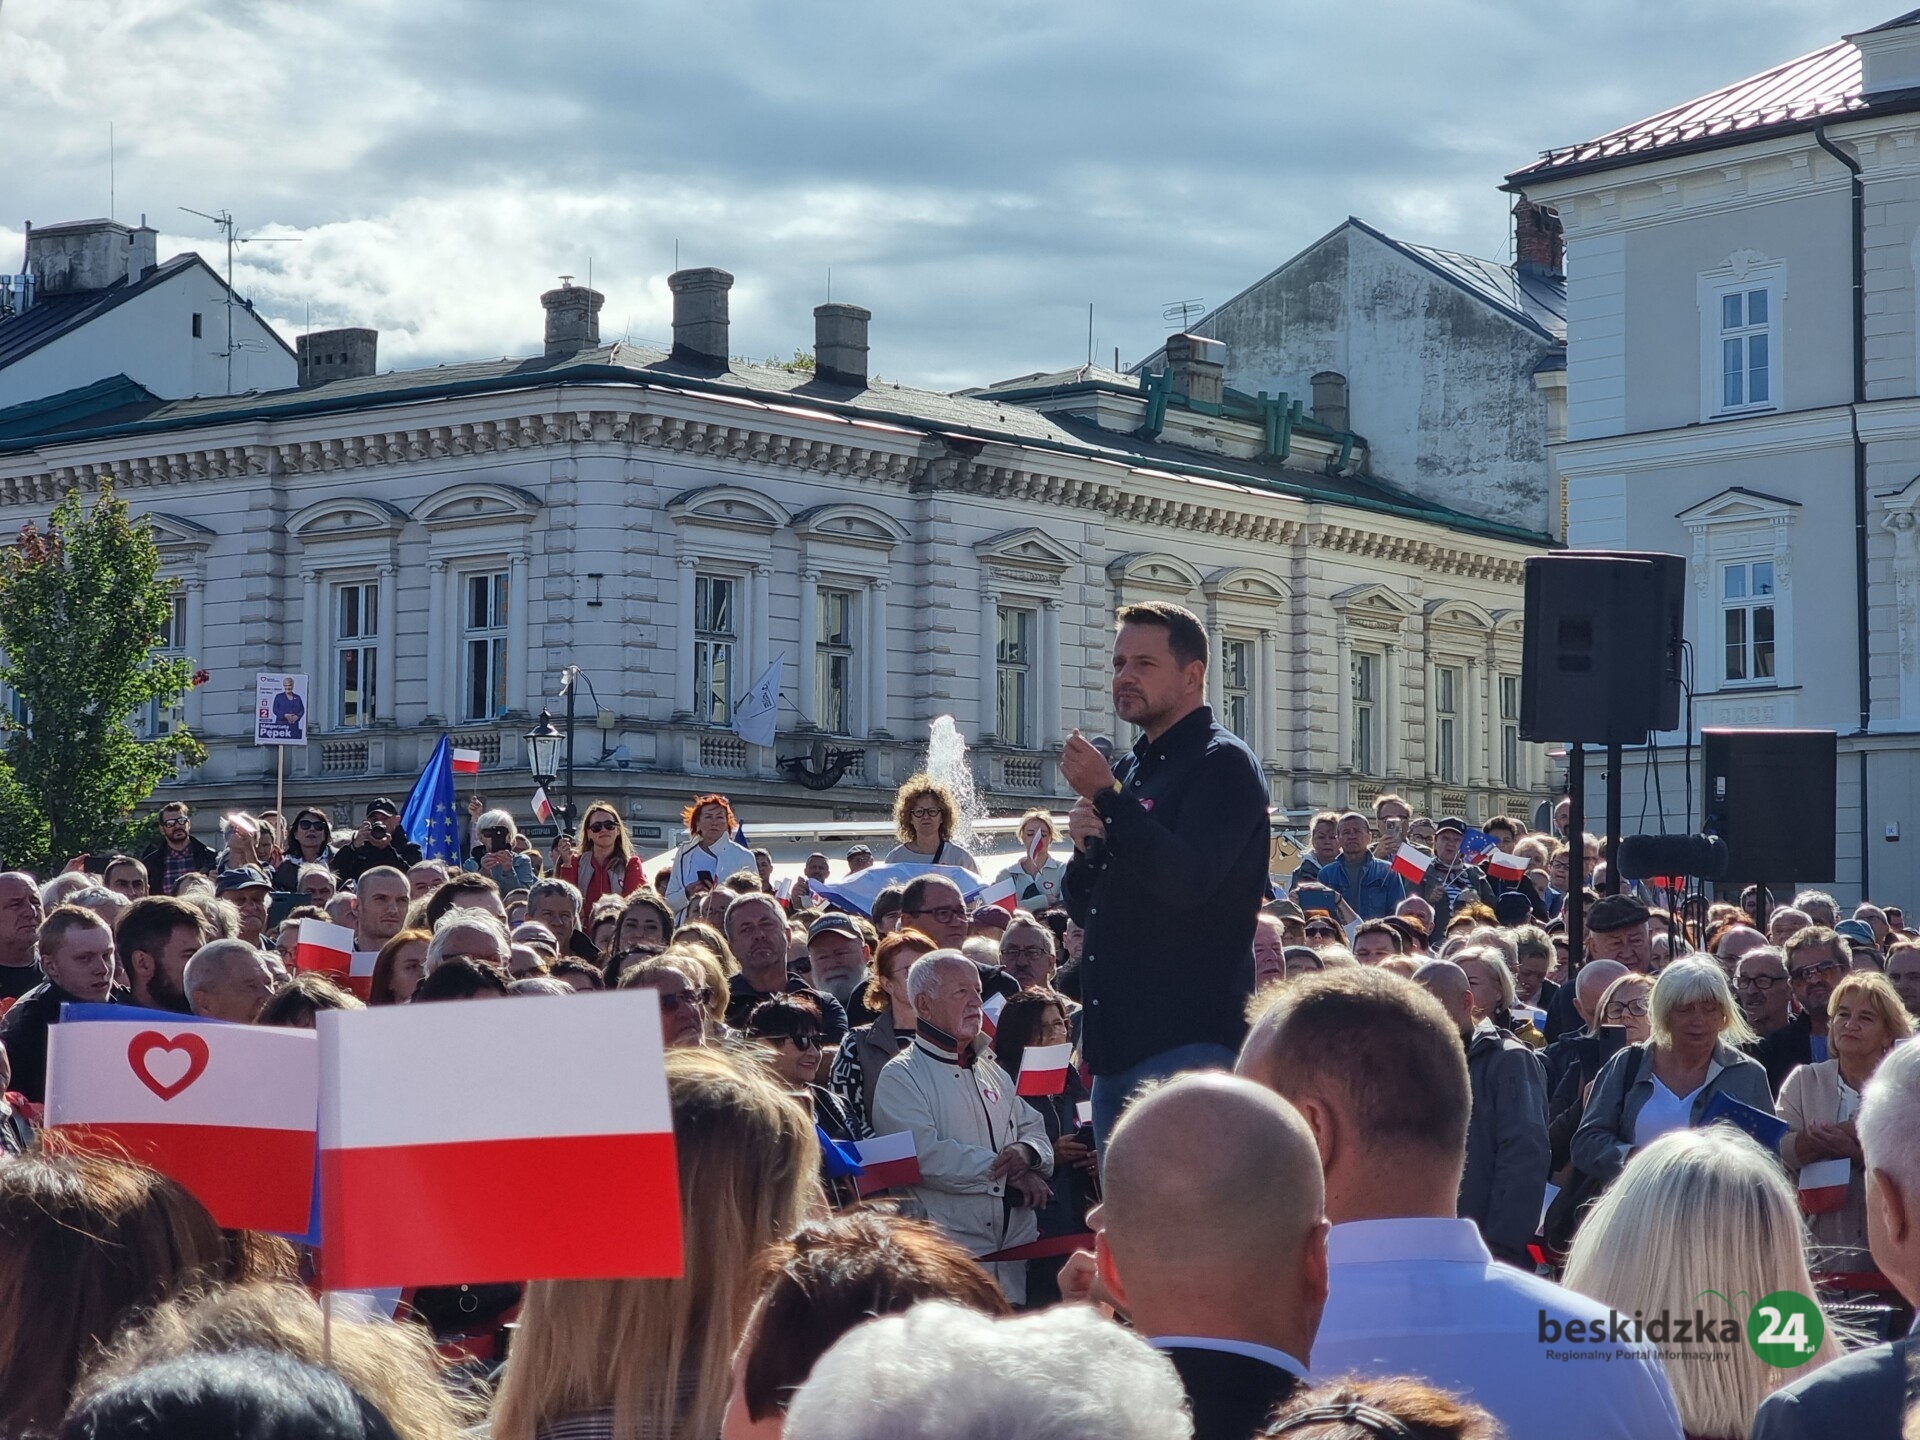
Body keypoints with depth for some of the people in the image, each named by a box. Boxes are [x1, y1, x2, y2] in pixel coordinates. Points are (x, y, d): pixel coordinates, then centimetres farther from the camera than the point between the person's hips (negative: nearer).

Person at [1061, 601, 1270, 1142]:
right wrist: (1085, 847, 0)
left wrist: (1107, 796, -18)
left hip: (1188, 1040, -9)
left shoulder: (1223, 764, -7)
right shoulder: (1132, 769, 19)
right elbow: (1083, 907, 21)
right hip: (1116, 1046, 9)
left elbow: (1189, 880, -23)